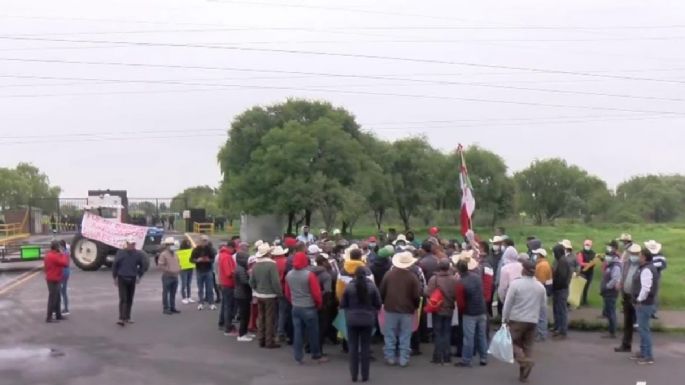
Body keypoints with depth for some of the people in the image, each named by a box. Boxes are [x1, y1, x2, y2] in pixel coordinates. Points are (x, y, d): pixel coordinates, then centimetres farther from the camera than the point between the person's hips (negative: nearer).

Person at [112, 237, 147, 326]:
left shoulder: (138, 254, 0)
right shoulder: (120, 253, -6)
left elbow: (144, 265, 11)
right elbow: (115, 265, -1)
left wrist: (139, 275, 10)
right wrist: (115, 277, 0)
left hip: (132, 279, 3)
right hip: (122, 278, -3)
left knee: (129, 300, 10)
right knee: (123, 299, -11)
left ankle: (127, 318, 20)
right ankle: (121, 319, -13)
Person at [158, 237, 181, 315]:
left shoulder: (175, 254, 15)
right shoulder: (163, 254, -8)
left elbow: (178, 263, 24)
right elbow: (160, 265, -15)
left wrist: (178, 269, 5)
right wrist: (168, 270, -20)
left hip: (175, 276, 7)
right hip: (167, 276, -7)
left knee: (173, 293, 11)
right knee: (165, 293, -3)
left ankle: (172, 308, 18)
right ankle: (165, 308, 1)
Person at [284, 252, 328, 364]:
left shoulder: (289, 275, 2)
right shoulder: (309, 274, -16)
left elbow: (287, 293, 10)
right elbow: (316, 293, -13)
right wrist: (319, 304, 4)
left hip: (295, 308, 5)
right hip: (309, 308, -5)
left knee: (297, 332, 8)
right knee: (313, 333, 7)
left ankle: (298, 357, 11)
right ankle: (317, 356, 17)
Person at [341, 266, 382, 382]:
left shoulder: (349, 287, -8)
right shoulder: (372, 286, -5)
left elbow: (342, 304, -1)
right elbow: (378, 304, 1)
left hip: (352, 320, -1)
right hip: (367, 320, 1)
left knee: (353, 347, 8)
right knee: (366, 347, 8)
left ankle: (354, 375, 10)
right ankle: (365, 375, 11)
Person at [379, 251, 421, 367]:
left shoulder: (389, 274, -4)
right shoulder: (412, 277, -9)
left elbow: (382, 292, 2)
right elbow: (416, 295, -8)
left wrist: (384, 303, 18)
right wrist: (415, 307, 10)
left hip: (391, 309, 1)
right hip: (407, 310, -1)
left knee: (390, 335, 9)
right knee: (405, 337, 5)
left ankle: (390, 358, 11)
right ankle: (404, 359, 5)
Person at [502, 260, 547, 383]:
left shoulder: (516, 283, -14)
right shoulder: (540, 286, 0)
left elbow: (508, 303, -11)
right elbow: (543, 304, 10)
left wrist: (504, 319, -1)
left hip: (517, 319, -4)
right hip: (532, 320, 4)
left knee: (513, 342, 10)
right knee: (528, 346, 12)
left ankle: (525, 361, -15)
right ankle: (523, 375, 13)